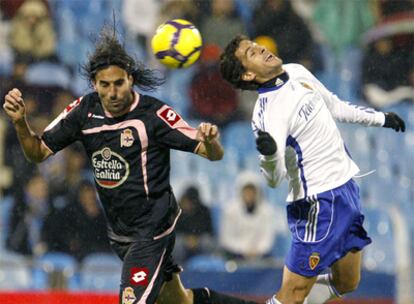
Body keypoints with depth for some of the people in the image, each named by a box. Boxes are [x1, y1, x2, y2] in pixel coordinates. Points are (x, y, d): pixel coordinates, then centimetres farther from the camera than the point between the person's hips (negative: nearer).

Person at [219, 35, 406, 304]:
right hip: (319, 202, -8)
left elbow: (334, 106, 23)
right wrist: (269, 154, -50)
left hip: (347, 188, 9)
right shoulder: (268, 114, -22)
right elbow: (275, 179, -29)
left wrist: (379, 118, 33)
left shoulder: (297, 72, 5)